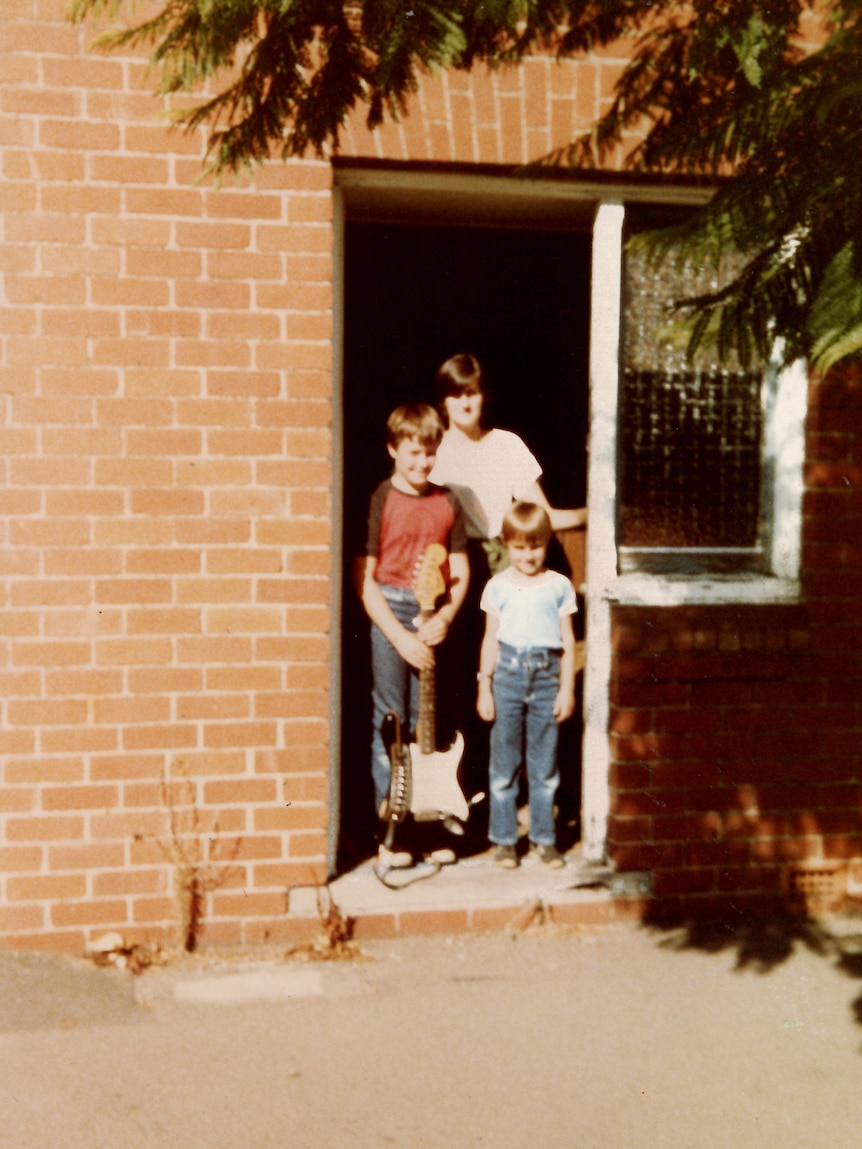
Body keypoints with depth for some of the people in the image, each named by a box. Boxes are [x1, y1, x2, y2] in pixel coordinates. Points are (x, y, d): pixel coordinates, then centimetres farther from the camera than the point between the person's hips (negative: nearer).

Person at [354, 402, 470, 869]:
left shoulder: (448, 503, 8)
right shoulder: (378, 501, -6)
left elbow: (460, 569, 12)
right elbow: (363, 578, -9)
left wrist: (446, 616, -6)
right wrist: (400, 636, -14)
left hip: (433, 617, 4)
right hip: (387, 612, -4)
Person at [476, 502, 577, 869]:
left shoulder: (559, 586, 4)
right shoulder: (498, 586, 3)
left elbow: (568, 640, 6)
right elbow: (491, 639, 6)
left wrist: (567, 688, 2)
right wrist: (484, 687, 2)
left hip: (547, 677, 0)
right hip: (508, 674, 0)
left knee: (544, 765, 6)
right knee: (505, 763, 5)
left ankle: (544, 838, 18)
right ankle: (504, 839, 15)